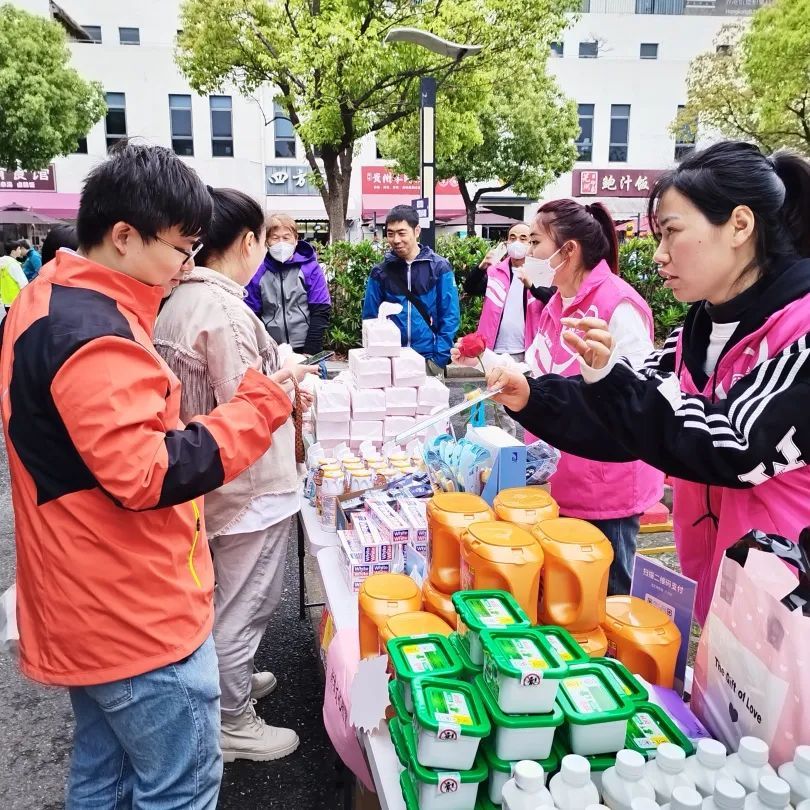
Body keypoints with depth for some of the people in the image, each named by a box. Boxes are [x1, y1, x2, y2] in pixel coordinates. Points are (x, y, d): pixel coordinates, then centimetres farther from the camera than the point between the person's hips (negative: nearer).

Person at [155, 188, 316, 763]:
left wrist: (274, 376, 10)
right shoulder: (225, 310, -24)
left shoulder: (179, 302, 5)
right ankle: (235, 724, 27)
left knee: (227, 598, 26)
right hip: (251, 484, -9)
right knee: (244, 606, 8)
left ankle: (232, 679, 47)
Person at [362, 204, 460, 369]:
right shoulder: (380, 271, 2)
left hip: (428, 357, -1)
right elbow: (370, 318, 5)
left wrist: (439, 358, -11)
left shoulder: (439, 267, -3)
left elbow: (450, 316, -4)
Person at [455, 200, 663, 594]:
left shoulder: (617, 305, -19)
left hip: (607, 489, -8)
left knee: (604, 594, 10)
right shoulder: (556, 304, 9)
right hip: (562, 481, 9)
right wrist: (486, 358, 2)